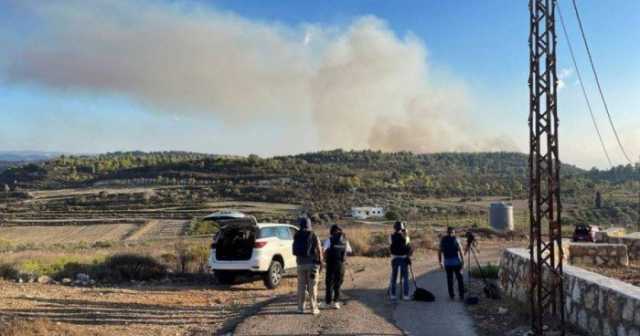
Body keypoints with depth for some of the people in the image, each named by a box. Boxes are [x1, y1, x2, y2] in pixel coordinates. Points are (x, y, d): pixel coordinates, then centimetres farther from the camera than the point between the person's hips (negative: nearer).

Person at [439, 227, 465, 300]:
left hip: (447, 263, 2)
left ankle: (451, 295, 10)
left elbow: (440, 252, 5)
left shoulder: (443, 240, 6)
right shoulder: (455, 239, -2)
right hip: (456, 262, -2)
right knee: (459, 279, 6)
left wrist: (440, 262, 11)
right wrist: (463, 261, -4)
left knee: (449, 279, 9)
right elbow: (460, 251, -7)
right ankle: (461, 295, 4)